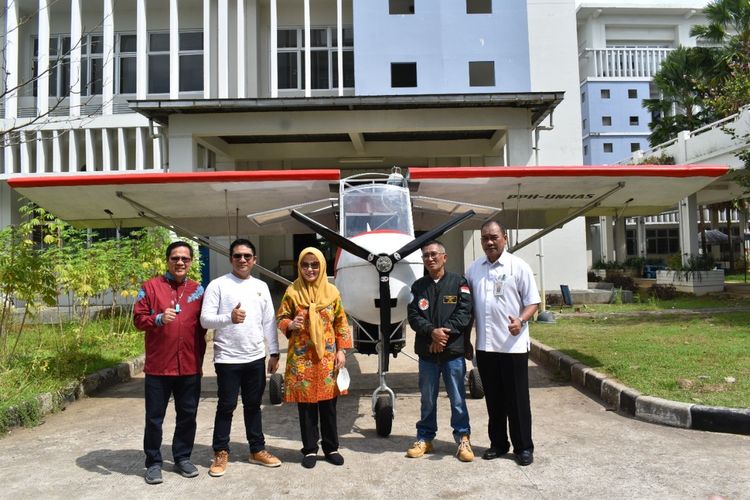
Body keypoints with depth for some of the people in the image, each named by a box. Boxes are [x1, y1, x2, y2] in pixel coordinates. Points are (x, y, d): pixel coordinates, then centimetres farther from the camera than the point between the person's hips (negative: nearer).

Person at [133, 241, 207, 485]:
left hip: (190, 367, 3)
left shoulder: (198, 290, 8)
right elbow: (138, 319, -4)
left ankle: (182, 457, 27)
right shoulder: (151, 286, -1)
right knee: (154, 418, 7)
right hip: (158, 366, -3)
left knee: (187, 415, 11)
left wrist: (200, 358, 11)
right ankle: (153, 463, 21)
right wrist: (159, 319, -23)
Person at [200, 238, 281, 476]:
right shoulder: (218, 285, -5)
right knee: (226, 406, 6)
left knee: (253, 405, 15)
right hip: (227, 359, -4)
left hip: (256, 358, 4)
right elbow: (205, 319, -11)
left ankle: (257, 450, 26)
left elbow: (269, 322, 10)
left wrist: (274, 353, 8)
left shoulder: (261, 286, 9)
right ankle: (221, 453, 21)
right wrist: (229, 318, -29)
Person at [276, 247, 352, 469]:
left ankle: (331, 447, 24)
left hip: (327, 356, 1)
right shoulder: (292, 292, -2)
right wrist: (290, 324, -19)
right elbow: (280, 318, 4)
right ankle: (310, 449, 22)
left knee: (328, 403, 9)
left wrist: (341, 350, 0)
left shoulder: (332, 291, 1)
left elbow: (341, 323, 5)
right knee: (306, 404, 7)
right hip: (301, 357, -1)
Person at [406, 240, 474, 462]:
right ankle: (425, 438, 24)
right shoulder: (418, 286, 7)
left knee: (457, 398, 5)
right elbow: (413, 316, -1)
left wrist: (445, 332, -16)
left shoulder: (458, 282, 2)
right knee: (428, 399, 12)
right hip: (426, 352, 2)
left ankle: (463, 438, 18)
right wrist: (432, 331, -17)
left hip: (453, 351, -2)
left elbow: (465, 312, -7)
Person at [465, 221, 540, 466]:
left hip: (513, 344, -4)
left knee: (517, 399, 5)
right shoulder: (474, 269, 9)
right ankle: (498, 443, 27)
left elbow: (533, 301, -3)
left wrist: (521, 320, -22)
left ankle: (523, 447, 18)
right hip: (485, 345, 4)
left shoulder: (518, 266, -4)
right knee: (493, 398, 14)